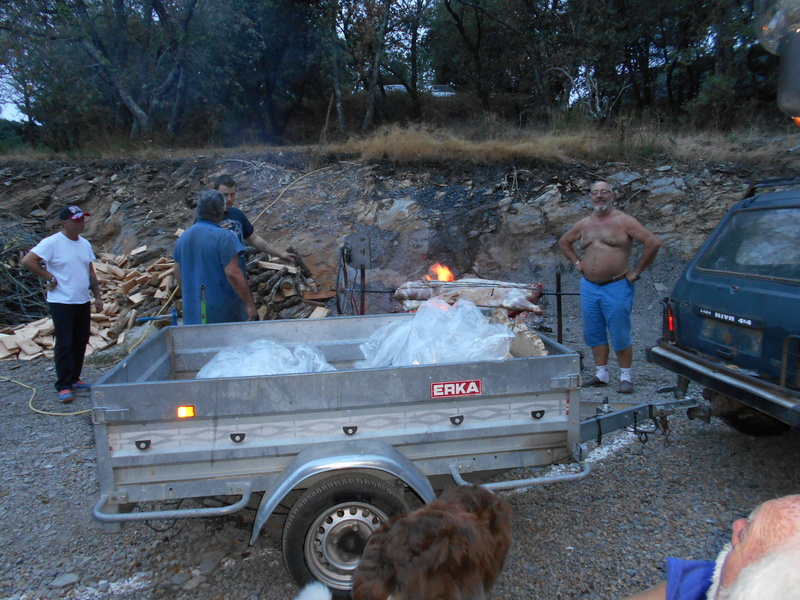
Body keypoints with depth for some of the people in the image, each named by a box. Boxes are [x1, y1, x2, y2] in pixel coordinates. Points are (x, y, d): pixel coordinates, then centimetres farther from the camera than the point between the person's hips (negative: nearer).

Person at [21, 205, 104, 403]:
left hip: (83, 302, 7)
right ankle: (63, 386, 3)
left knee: (80, 343, 12)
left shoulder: (85, 244, 11)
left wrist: (97, 296, 13)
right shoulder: (52, 243, -11)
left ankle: (74, 379, 23)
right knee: (64, 345, -4)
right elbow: (28, 261, -18)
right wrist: (50, 278, -14)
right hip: (62, 303, -7)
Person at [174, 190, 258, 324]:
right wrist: (250, 304, -18)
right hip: (223, 310, -6)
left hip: (193, 310, 6)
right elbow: (233, 274, -23)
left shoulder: (183, 237, 6)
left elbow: (178, 271, 15)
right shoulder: (223, 237, -17)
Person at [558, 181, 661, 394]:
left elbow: (653, 243, -12)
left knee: (620, 336, 0)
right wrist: (577, 262, 13)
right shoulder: (584, 224, 9)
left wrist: (636, 271, -10)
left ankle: (625, 377, 13)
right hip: (588, 287, 6)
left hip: (616, 287, -5)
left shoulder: (624, 221, -6)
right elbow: (563, 242, 26)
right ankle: (602, 374, 23)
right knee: (594, 334, 10)